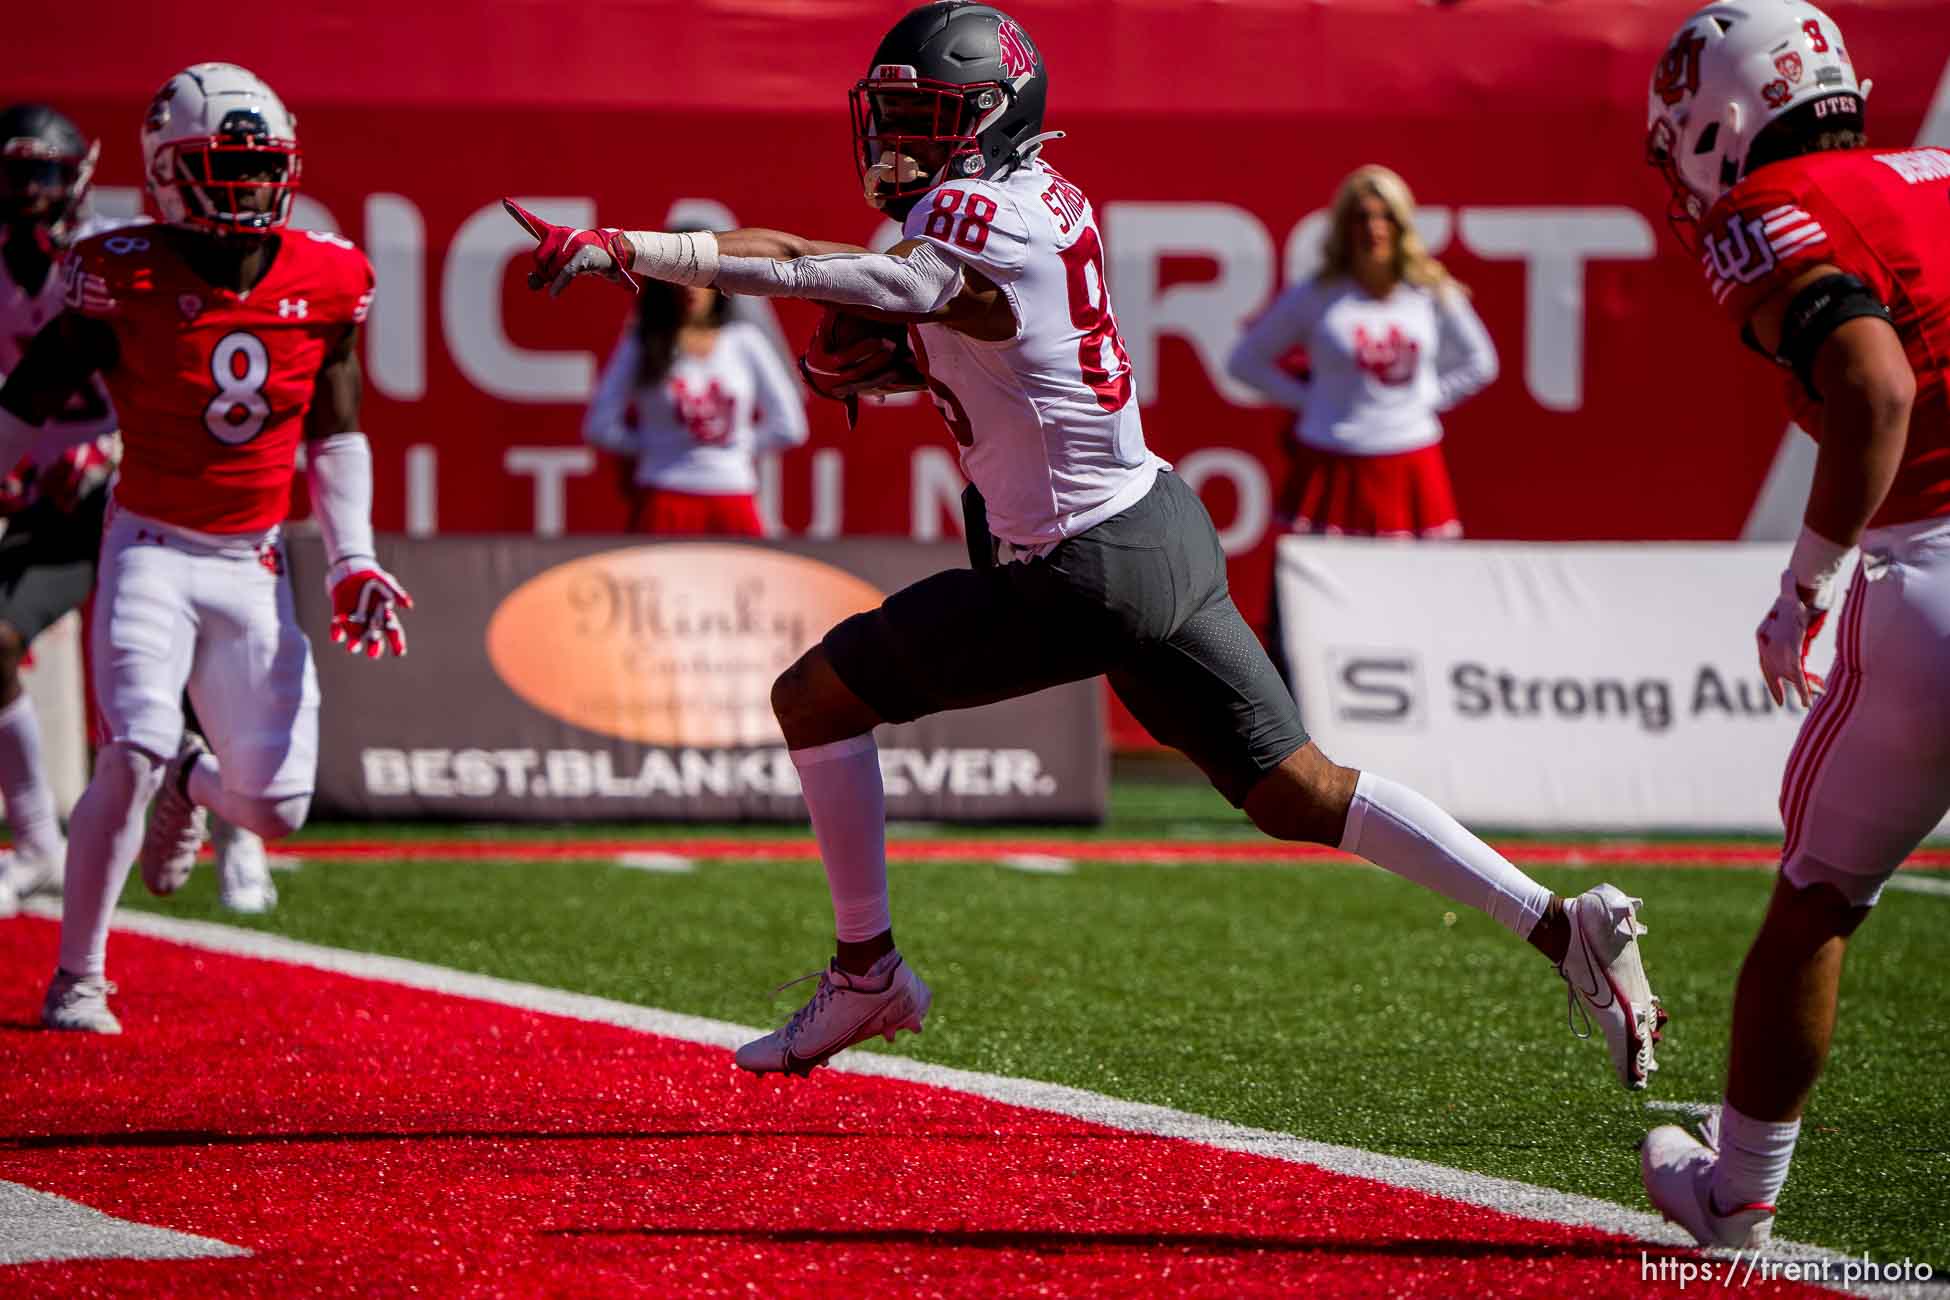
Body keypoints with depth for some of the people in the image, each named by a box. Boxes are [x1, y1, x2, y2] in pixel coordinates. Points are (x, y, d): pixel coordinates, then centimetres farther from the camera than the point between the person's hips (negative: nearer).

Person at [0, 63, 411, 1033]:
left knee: (276, 807, 0)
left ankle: (192, 782, 38)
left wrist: (352, 562, 3)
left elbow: (336, 436, 11)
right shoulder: (128, 278, -12)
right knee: (135, 755, -21)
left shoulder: (323, 282, 0)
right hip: (153, 549, -4)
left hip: (254, 565, 4)